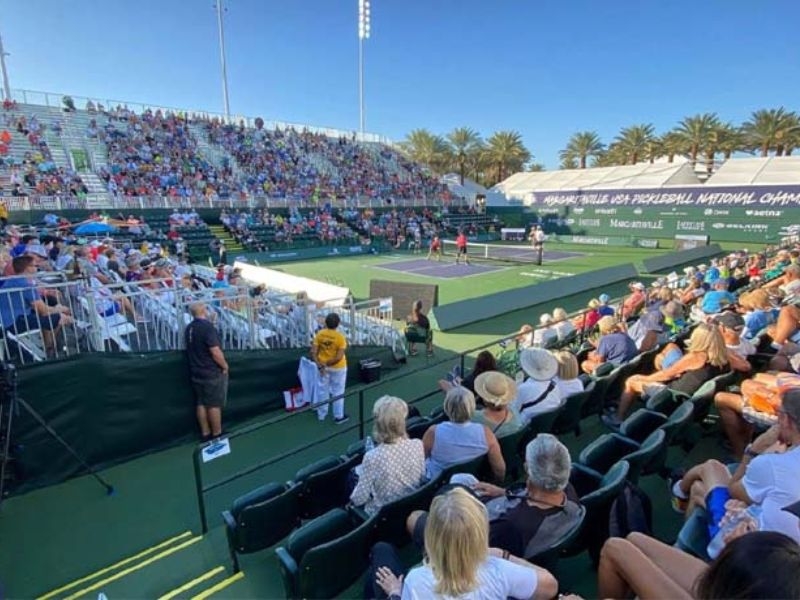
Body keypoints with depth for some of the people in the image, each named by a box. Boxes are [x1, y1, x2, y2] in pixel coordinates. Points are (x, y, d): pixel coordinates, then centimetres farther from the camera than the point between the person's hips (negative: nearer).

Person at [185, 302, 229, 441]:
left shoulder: (189, 328, 6)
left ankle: (205, 434, 21)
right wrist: (224, 365, -11)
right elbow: (215, 352, -25)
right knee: (214, 404, 1)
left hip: (196, 372, 8)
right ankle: (217, 435, 10)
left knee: (201, 404, 12)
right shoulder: (207, 326, -20)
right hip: (212, 373, -8)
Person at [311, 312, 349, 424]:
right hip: (338, 368, -4)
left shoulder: (320, 334, -10)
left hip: (323, 366, 4)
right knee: (338, 392, 12)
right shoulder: (340, 337, -22)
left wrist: (320, 365, -11)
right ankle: (338, 417, 23)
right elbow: (339, 357, -25)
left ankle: (321, 414, 34)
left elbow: (313, 352, -12)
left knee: (323, 390, 20)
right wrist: (327, 364, -15)